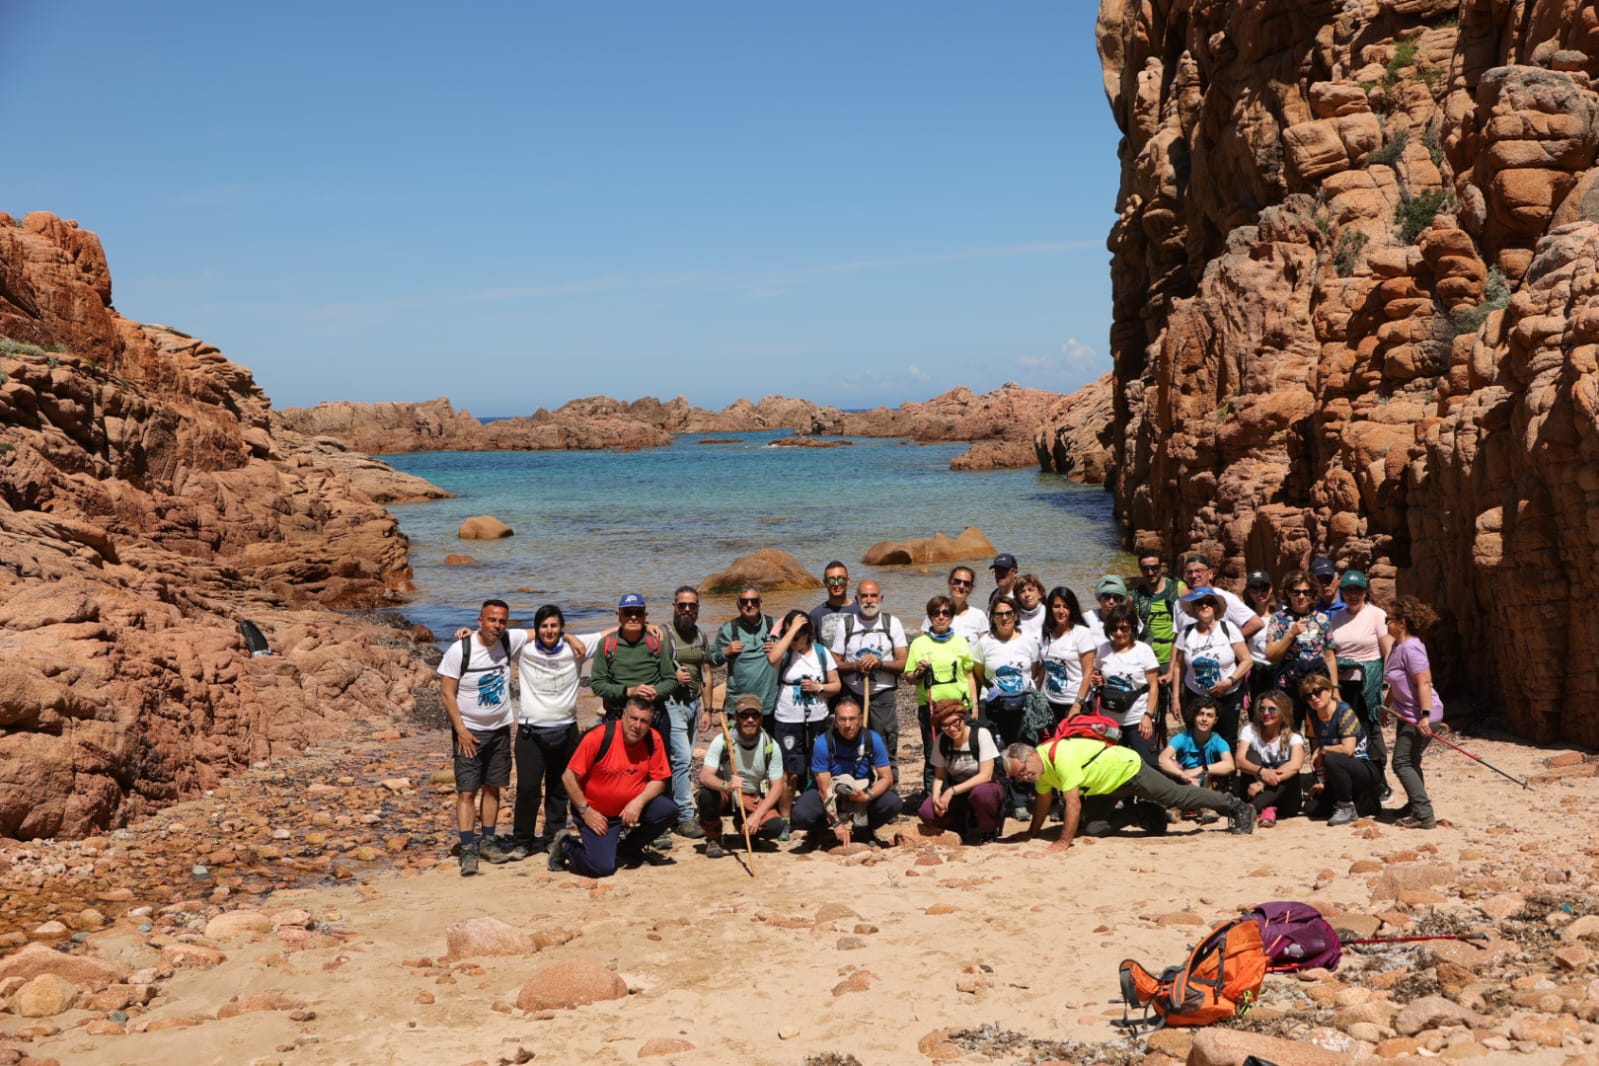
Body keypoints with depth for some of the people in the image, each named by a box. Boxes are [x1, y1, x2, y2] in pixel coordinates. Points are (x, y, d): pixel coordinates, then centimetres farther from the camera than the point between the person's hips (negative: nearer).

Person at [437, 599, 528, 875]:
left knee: (493, 788, 11)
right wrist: (461, 730, -16)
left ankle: (488, 842, 21)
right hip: (469, 731, -4)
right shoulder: (460, 650, -15)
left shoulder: (510, 641, -4)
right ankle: (468, 850, -7)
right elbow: (446, 692, -12)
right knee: (466, 791, -7)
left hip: (500, 729, 4)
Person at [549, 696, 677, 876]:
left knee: (668, 810, -19)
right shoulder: (599, 736, -21)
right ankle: (565, 844, 13)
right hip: (596, 813, -4)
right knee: (602, 867, -20)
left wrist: (639, 802, -22)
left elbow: (659, 780, -4)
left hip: (631, 807, 4)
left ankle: (629, 847, 9)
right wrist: (586, 811, -15)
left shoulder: (653, 739, -11)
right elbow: (570, 777, -15)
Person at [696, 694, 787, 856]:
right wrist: (725, 785, -50)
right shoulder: (722, 741, -16)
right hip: (725, 795, -2)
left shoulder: (770, 745, -11)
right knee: (706, 795, -36)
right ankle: (713, 838, -5)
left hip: (753, 800, 2)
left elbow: (777, 786, -10)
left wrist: (757, 815, -23)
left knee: (775, 826, -26)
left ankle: (744, 824, 12)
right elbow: (705, 776, -27)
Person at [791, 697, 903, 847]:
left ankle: (864, 829, 6)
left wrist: (868, 796, -30)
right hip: (831, 797, -2)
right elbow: (824, 788, -19)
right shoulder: (823, 743, -21)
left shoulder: (873, 740, -15)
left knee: (893, 803, -26)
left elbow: (887, 778, -11)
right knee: (800, 814, -31)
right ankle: (817, 829, 8)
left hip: (863, 795, 2)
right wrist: (836, 824, -26)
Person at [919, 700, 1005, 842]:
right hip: (955, 792, 4)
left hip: (985, 786, -4)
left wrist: (952, 791, -27)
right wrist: (936, 796, -21)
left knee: (981, 793, -40)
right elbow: (939, 776, 1)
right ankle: (964, 823, 9)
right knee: (926, 813, -22)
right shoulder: (942, 740, -5)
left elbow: (985, 776, -22)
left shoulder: (981, 734, -19)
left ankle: (988, 832, -9)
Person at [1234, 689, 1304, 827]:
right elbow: (1239, 760, -17)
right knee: (1251, 755, -20)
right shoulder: (1250, 730, 0)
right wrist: (1261, 771, -39)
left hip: (1283, 800, -1)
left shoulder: (1293, 738, -3)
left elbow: (1296, 765, -25)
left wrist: (1263, 783, -37)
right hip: (1254, 794, 1)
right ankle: (1266, 809, -39)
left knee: (1287, 768, -28)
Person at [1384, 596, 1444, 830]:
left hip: (1420, 716, -10)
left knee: (1402, 763, -9)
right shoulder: (1397, 646, 9)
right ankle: (1417, 807, 35)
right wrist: (1386, 706, 24)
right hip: (1408, 714, 10)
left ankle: (1425, 815, -9)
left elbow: (1424, 682, -27)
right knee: (1409, 763, 20)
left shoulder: (1411, 648, -22)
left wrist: (1425, 715, -30)